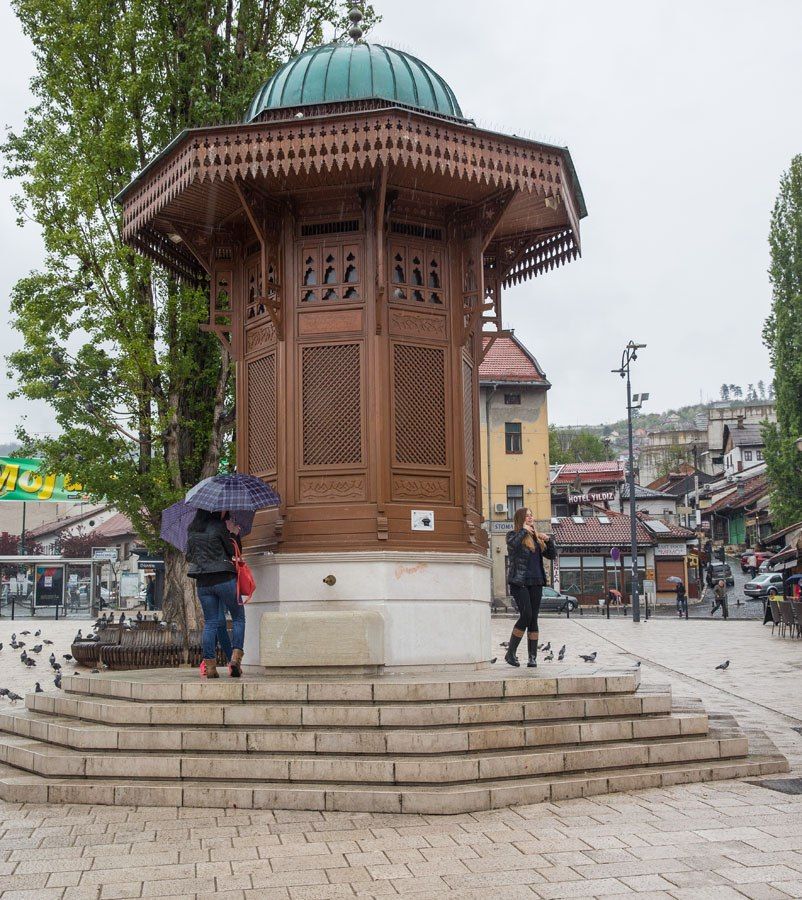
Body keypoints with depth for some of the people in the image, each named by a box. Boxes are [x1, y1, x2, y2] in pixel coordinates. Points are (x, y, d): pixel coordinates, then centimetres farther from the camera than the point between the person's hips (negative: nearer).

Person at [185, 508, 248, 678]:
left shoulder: (192, 530, 10)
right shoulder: (219, 527, -8)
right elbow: (234, 551, -1)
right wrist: (233, 532, 14)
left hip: (202, 583, 5)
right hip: (224, 579, -5)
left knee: (210, 623, 9)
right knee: (238, 618, 8)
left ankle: (209, 665, 4)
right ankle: (236, 657, -5)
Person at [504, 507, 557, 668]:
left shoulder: (536, 538, 16)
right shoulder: (514, 535, 1)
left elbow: (551, 555, 16)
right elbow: (512, 544, -22)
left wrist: (549, 540, 1)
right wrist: (524, 531, -12)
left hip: (535, 582, 5)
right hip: (519, 583, -5)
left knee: (533, 619, 2)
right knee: (526, 616, -15)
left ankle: (533, 657, 5)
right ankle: (510, 653, -3)